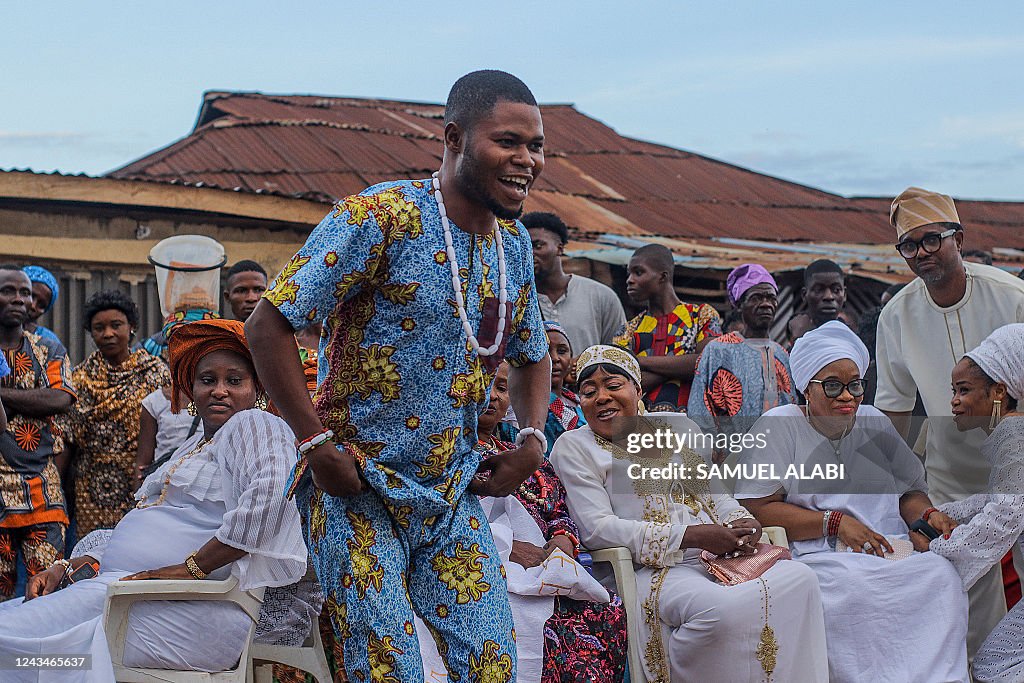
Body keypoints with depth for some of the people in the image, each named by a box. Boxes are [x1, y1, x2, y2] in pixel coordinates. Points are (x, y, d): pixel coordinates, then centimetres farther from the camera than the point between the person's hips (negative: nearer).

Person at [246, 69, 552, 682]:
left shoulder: (515, 245, 7)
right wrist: (318, 446, -20)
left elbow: (533, 355, 24)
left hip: (453, 495, 6)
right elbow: (269, 325, -18)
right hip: (358, 492, -6)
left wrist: (533, 441, 6)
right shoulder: (381, 216, -16)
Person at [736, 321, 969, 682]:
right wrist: (835, 523, -11)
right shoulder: (778, 426, 5)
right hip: (819, 557, -4)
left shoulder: (875, 423, 21)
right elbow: (756, 508, -5)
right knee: (855, 587, -37)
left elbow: (910, 492, 22)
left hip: (892, 552, 4)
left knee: (941, 574, -27)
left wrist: (927, 514, -2)